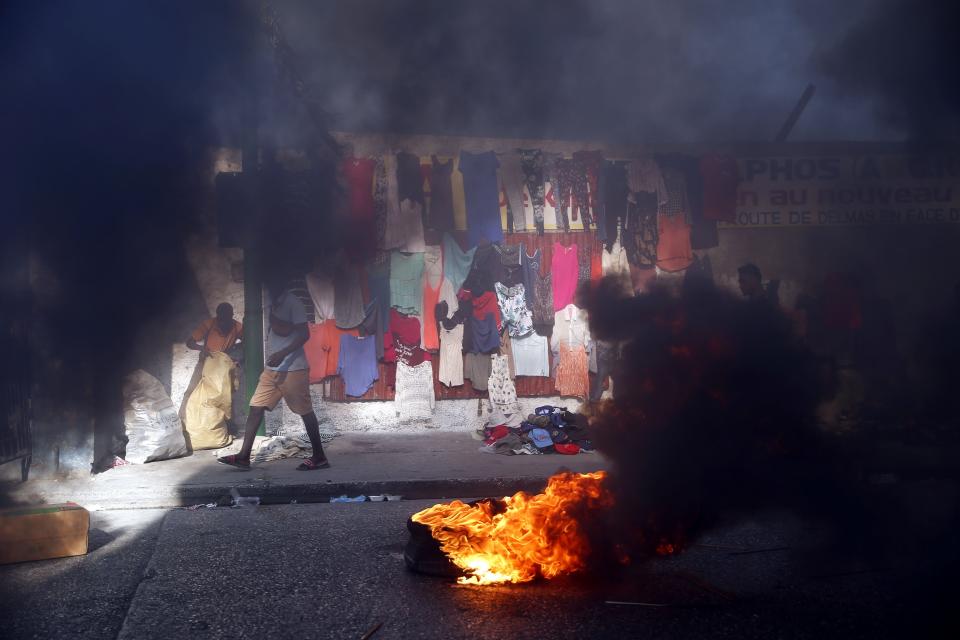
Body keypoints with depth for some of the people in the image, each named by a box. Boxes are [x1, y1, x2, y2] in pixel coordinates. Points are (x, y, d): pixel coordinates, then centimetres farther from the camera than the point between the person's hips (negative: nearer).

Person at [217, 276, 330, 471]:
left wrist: (282, 354, -24)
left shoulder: (293, 303, -11)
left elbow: (304, 335, -18)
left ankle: (319, 457, 9)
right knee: (255, 408, 3)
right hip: (272, 369, 8)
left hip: (293, 369, -8)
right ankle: (243, 456, 5)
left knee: (305, 411, 0)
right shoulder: (273, 303, 14)